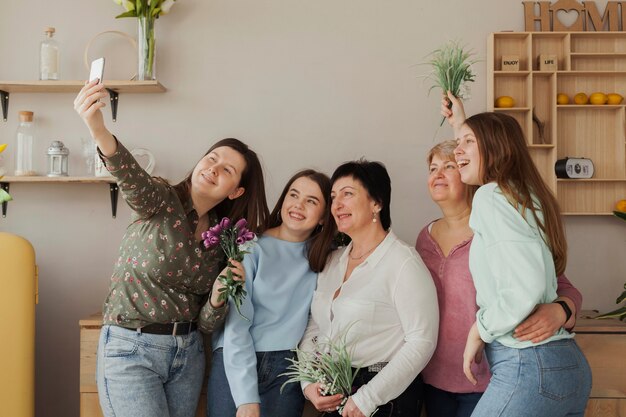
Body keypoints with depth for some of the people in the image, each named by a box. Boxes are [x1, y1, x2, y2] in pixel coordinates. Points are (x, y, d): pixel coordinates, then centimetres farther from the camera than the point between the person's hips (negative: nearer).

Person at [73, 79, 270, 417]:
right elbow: (132, 177, -35)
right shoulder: (161, 201, -9)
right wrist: (98, 130, -55)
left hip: (188, 352, 6)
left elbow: (207, 323, 6)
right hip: (131, 350, -5)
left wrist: (218, 296, -16)